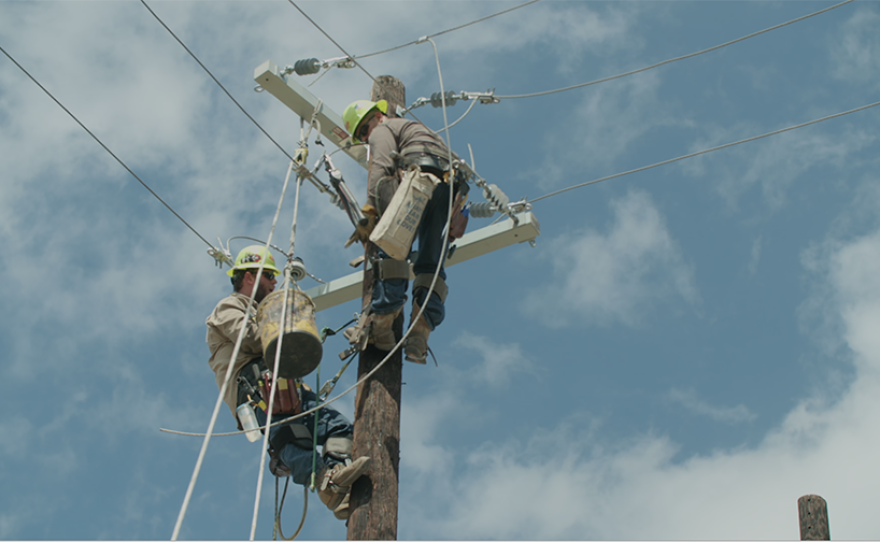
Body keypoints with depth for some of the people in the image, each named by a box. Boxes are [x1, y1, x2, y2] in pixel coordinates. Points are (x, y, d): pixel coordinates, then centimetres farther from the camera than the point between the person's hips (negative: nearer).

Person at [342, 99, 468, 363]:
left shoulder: (383, 130, 17)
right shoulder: (415, 128, 42)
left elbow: (381, 169, -3)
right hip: (451, 188, 7)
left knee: (391, 250, -10)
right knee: (431, 263, 1)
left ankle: (381, 325, -24)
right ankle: (419, 337, -13)